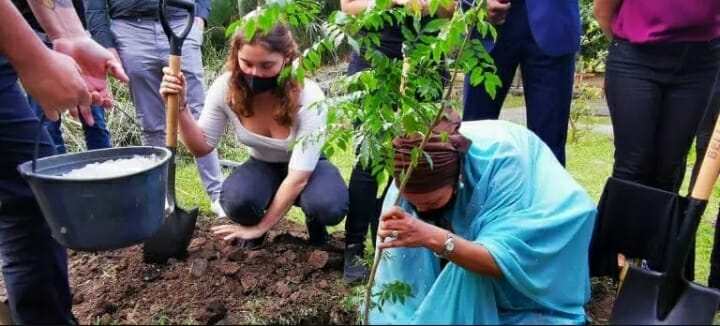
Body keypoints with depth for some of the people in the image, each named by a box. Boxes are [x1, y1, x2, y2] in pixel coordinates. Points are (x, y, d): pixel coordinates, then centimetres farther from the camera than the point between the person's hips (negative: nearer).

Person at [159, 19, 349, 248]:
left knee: (329, 207, -35)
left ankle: (315, 224, 3)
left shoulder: (308, 97, -32)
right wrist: (180, 106, -28)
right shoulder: (225, 88, -22)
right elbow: (202, 146, -10)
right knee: (236, 201, -33)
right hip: (262, 166, 2)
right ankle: (252, 224, 5)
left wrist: (260, 228, -27)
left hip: (306, 167, -2)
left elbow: (298, 176, -30)